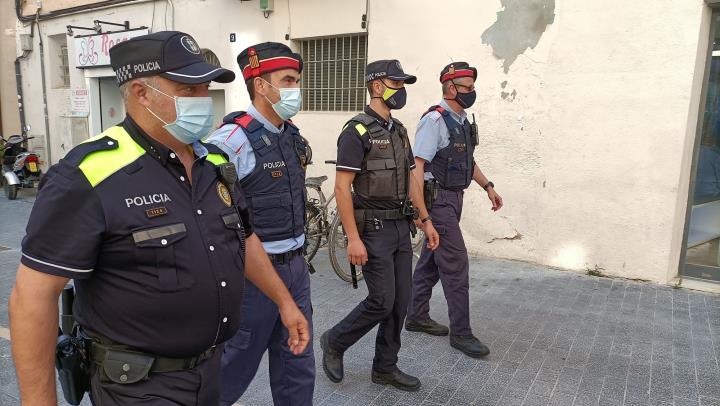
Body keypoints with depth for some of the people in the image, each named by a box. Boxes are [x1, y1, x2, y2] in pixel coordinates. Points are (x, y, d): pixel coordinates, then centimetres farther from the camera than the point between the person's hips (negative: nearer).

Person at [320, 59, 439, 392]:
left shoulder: (398, 130, 13)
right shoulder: (357, 131, -13)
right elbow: (342, 187, -17)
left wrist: (426, 220, 14)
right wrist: (353, 238, -21)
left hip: (401, 227, 8)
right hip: (373, 228, -8)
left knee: (400, 302, 10)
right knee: (382, 302, -5)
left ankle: (385, 368, 25)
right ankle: (334, 342, 20)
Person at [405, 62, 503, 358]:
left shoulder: (462, 120, 13)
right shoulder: (435, 120, -15)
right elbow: (417, 165, -21)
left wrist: (488, 186, 21)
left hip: (453, 198, 9)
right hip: (438, 198, -9)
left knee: (431, 261, 15)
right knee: (456, 263, -7)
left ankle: (417, 316, 27)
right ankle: (460, 332, 4)